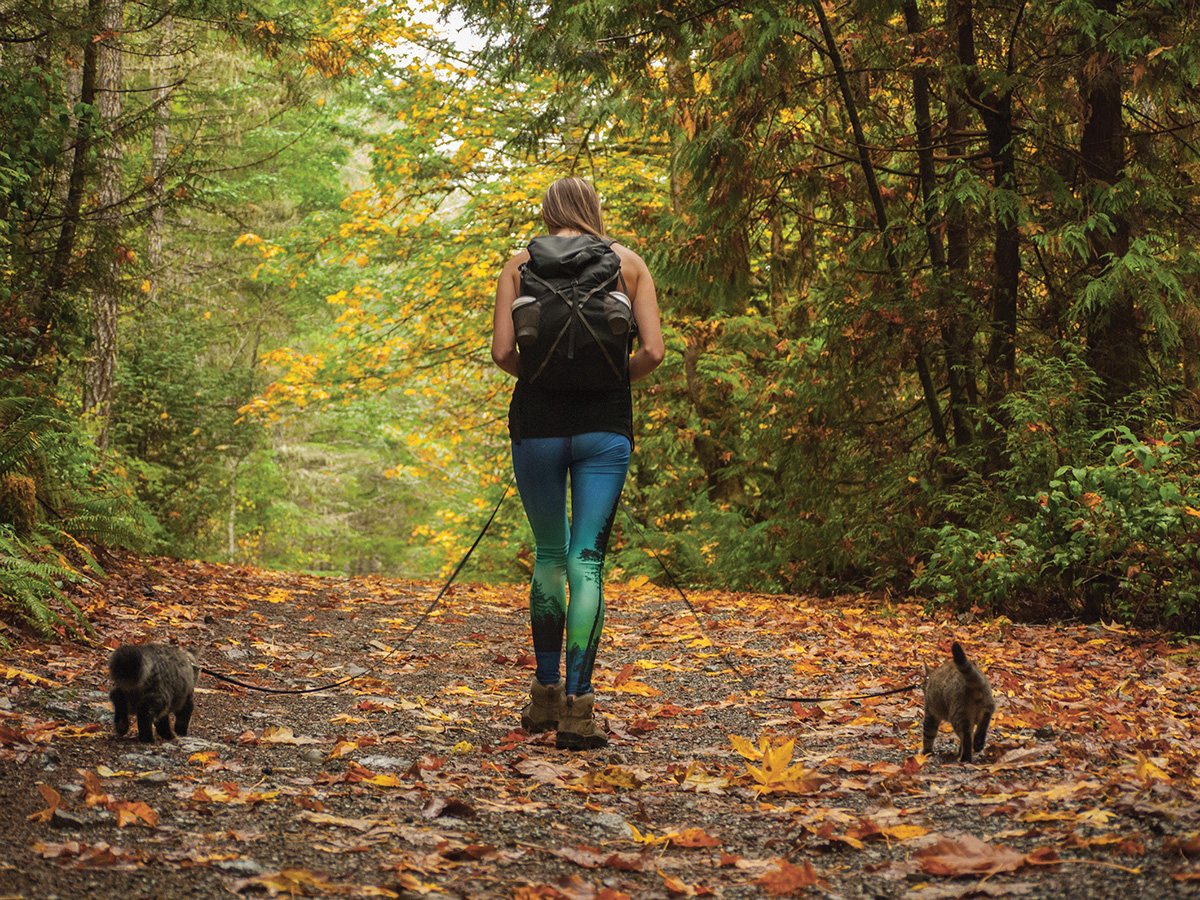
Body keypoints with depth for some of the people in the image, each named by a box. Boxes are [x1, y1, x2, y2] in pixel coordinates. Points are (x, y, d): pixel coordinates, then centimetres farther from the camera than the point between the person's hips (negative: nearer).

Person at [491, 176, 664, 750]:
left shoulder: (520, 264, 7)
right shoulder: (628, 263, 7)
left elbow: (503, 352, -3)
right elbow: (652, 352, -3)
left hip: (538, 421, 1)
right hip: (605, 423, -1)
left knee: (549, 554, 17)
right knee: (587, 561, -1)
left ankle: (546, 692, 20)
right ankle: (577, 707, -8)